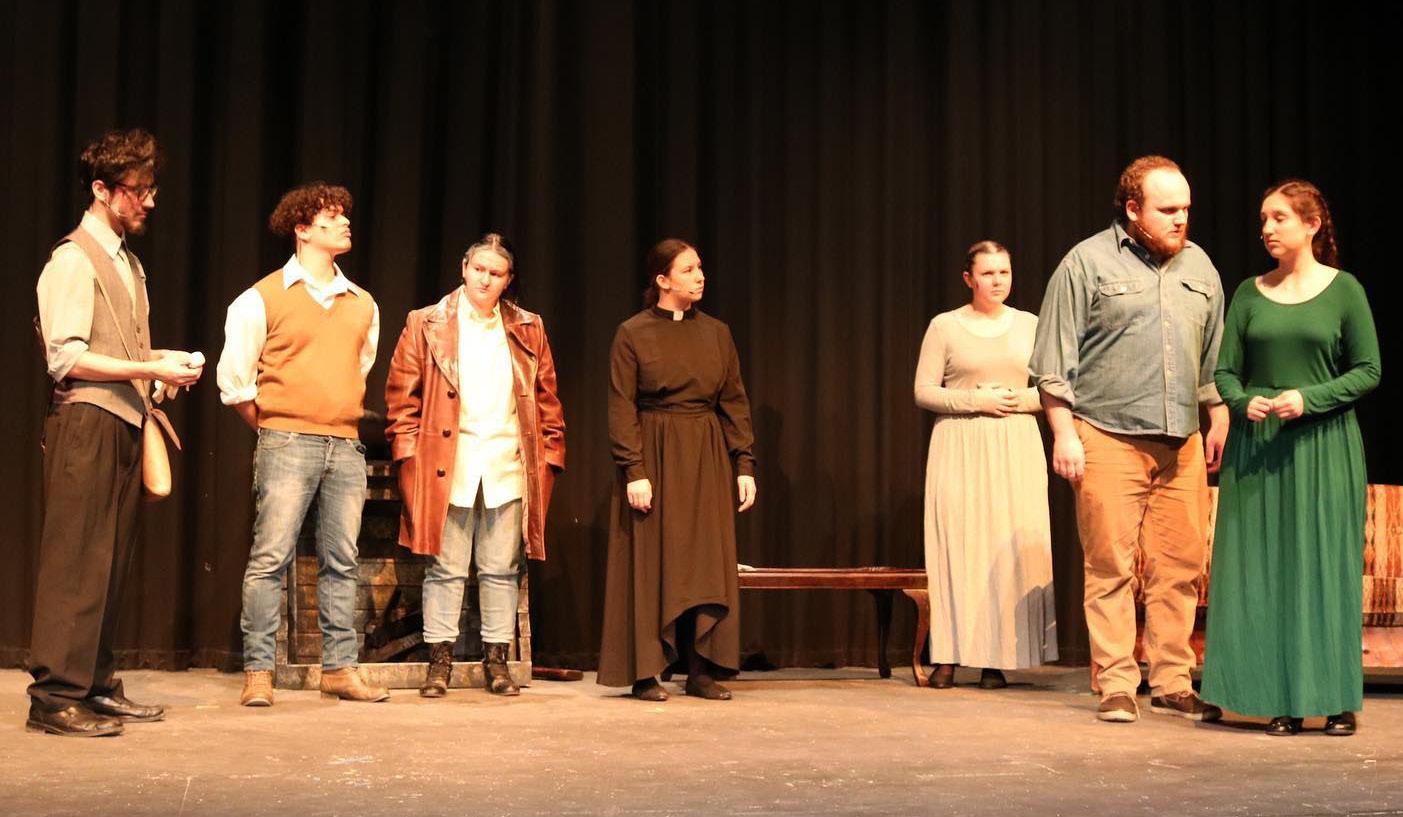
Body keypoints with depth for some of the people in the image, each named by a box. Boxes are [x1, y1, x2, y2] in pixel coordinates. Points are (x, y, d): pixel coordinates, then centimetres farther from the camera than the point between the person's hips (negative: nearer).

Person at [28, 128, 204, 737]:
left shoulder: (127, 261, 21)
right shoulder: (74, 259, -8)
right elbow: (67, 357, -16)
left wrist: (164, 361, 5)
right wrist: (148, 369, -18)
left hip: (123, 423, 9)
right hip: (85, 421, -9)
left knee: (112, 561, 11)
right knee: (76, 562, -8)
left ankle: (96, 685, 18)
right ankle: (55, 697, -3)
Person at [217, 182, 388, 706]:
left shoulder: (363, 305, 15)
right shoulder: (262, 299, 0)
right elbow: (234, 380, 1)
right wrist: (272, 429, 5)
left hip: (346, 446, 5)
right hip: (287, 444, -5)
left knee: (340, 562, 6)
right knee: (270, 558, -7)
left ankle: (339, 669, 12)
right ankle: (258, 673, -2)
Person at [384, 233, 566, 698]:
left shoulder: (528, 331, 12)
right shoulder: (427, 325, 6)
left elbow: (546, 399, 12)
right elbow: (402, 395, 3)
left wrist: (549, 452, 4)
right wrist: (407, 449, -5)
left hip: (508, 466, 2)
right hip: (447, 466, -2)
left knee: (502, 569, 6)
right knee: (446, 568, 1)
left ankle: (497, 660, 14)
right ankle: (439, 661, 9)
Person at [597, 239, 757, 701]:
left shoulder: (716, 333, 9)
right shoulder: (633, 334, -3)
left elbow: (735, 402, 9)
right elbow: (622, 408, -7)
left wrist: (744, 464, 1)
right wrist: (634, 471, -16)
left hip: (707, 459, 4)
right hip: (654, 455, -4)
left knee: (707, 562, 2)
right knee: (650, 564, -1)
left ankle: (701, 671, 9)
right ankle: (644, 673, 5)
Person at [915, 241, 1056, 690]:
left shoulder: (1030, 325, 10)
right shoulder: (945, 326, 4)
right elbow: (924, 392, 0)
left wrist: (1018, 399, -8)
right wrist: (977, 401, -10)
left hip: (1016, 449, 2)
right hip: (959, 448, -2)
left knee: (1012, 547, -4)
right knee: (956, 546, -5)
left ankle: (996, 659, 0)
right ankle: (947, 657, -2)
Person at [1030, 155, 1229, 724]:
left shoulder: (1199, 266, 15)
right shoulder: (1087, 262, -1)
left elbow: (1214, 357, 22)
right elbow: (1055, 360, -3)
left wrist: (1219, 421, 16)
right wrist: (1064, 434, -8)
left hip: (1181, 444, 5)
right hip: (1108, 439, -5)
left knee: (1180, 568, 5)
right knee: (1110, 568, -3)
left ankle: (1172, 685, 15)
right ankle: (1116, 687, 5)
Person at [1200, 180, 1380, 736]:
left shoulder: (1343, 289, 1)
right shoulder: (1250, 293, 9)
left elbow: (1368, 372, 0)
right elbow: (1225, 371, 9)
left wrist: (1309, 398, -13)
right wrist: (1244, 402, -11)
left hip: (1323, 446, -3)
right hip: (1256, 448, 3)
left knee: (1325, 566, 0)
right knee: (1262, 571, 1)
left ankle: (1337, 700, 8)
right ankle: (1283, 700, 9)